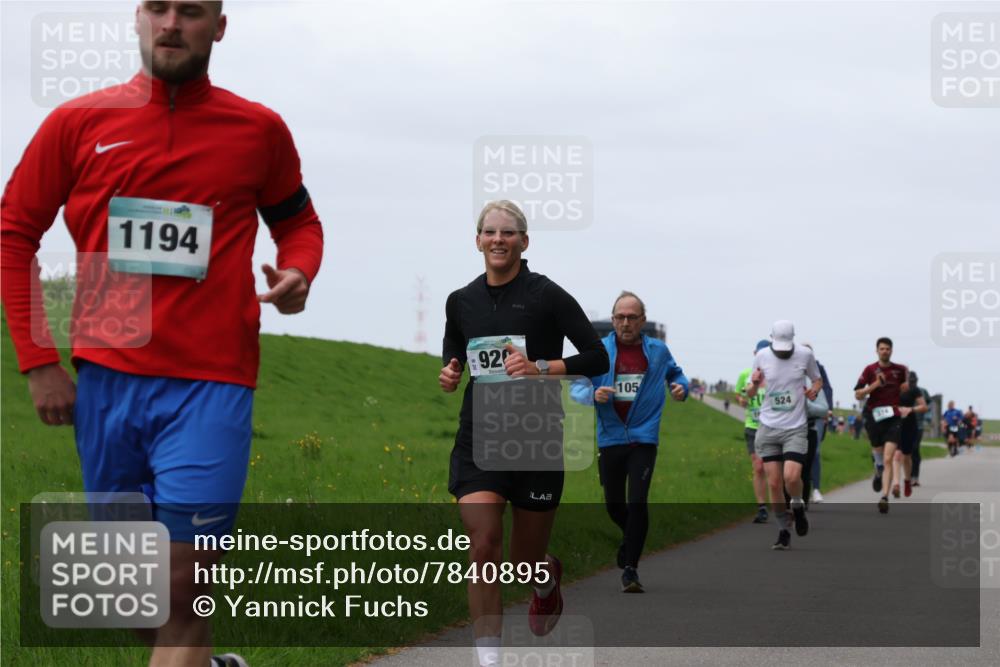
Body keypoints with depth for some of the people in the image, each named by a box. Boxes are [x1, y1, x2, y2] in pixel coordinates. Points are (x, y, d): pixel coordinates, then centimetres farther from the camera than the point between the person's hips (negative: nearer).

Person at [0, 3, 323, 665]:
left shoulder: (259, 129, 4)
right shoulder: (77, 124, 5)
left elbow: (299, 221, 19)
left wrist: (297, 274, -4)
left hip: (210, 386, -2)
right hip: (107, 380, 2)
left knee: (183, 587, -10)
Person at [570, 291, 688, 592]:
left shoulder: (658, 351, 4)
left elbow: (675, 373, 24)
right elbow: (577, 387, 1)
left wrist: (681, 387, 1)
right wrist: (593, 394, -21)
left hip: (644, 438, -1)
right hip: (610, 439, 1)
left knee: (637, 502, -14)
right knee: (614, 505, 11)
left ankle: (630, 568, -6)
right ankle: (632, 537, 44)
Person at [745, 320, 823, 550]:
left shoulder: (805, 355, -2)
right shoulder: (762, 356, 1)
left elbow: (817, 379, 16)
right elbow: (750, 394, 11)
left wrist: (814, 390, -6)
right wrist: (754, 384, -12)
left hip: (795, 428, -2)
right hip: (768, 427, 2)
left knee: (791, 477, -20)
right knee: (774, 483, -1)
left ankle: (797, 506, 13)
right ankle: (783, 530, 14)